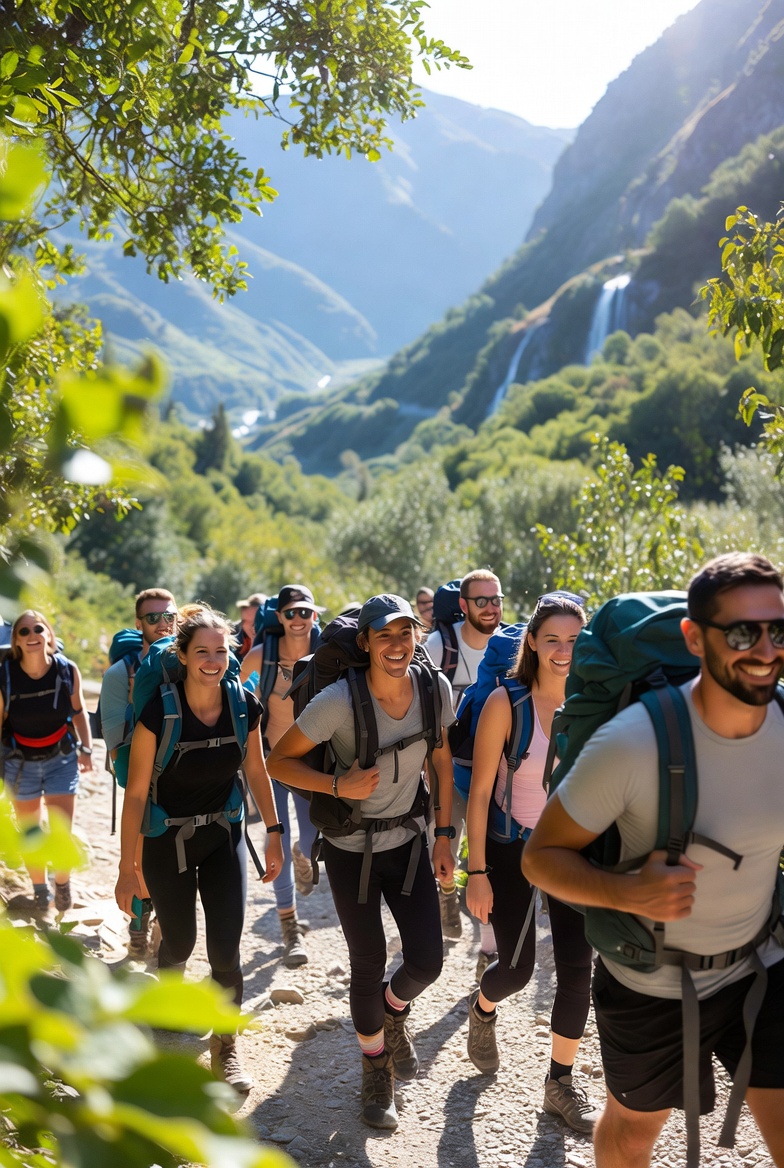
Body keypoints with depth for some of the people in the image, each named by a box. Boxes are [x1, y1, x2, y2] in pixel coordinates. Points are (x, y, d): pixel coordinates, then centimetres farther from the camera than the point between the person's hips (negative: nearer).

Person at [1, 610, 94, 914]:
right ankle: (41, 894, 32)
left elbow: (78, 712, 1)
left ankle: (63, 888, 24)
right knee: (29, 833, 12)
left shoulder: (68, 671, -13)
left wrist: (86, 749, -2)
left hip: (62, 759, 0)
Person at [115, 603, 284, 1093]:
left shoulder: (245, 707, -13)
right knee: (179, 943, 13)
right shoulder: (159, 712, -23)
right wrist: (128, 868, -14)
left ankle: (226, 1045, 19)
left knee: (226, 950, -4)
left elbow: (257, 771, 3)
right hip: (168, 841, -2)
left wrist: (274, 834, 5)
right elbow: (136, 793, -17)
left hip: (224, 836, 2)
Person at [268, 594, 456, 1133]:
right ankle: (376, 1067, 36)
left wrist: (443, 835, 3)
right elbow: (280, 760, -14)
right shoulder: (339, 702, -24)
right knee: (369, 963, 8)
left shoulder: (435, 688, -11)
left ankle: (394, 1013, 37)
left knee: (427, 961, -1)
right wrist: (338, 784, -27)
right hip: (351, 850, -3)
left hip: (409, 842, 3)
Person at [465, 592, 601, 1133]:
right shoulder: (506, 702, -16)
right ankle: (483, 1009, 42)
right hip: (512, 849, -3)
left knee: (578, 969, 2)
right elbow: (480, 792, -12)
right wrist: (477, 872, -11)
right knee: (517, 969, 5)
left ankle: (561, 1084, 23)